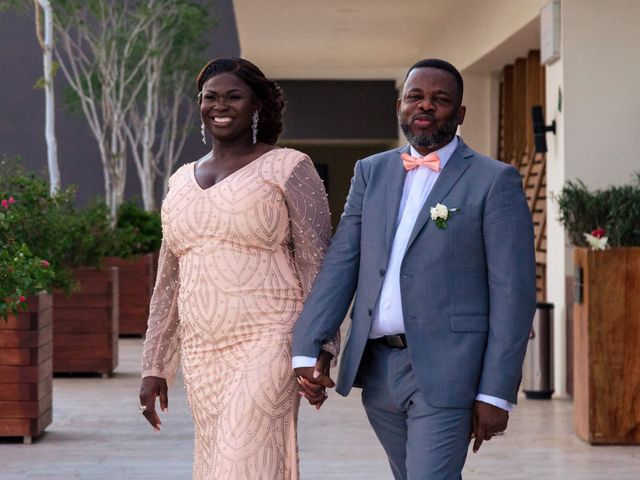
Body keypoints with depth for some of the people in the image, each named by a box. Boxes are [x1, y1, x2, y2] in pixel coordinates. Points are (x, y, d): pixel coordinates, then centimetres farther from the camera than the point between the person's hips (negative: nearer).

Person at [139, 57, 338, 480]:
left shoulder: (288, 168, -2)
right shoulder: (184, 181, 15)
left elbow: (317, 264, -6)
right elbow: (169, 283, 17)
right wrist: (154, 368, 13)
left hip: (268, 346, -6)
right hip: (202, 355, 6)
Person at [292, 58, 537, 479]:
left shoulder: (495, 182, -3)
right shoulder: (372, 173, 13)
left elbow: (513, 293, -7)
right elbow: (341, 263, 7)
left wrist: (497, 394, -12)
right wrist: (308, 347, -6)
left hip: (443, 372, -5)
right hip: (376, 367, 5)